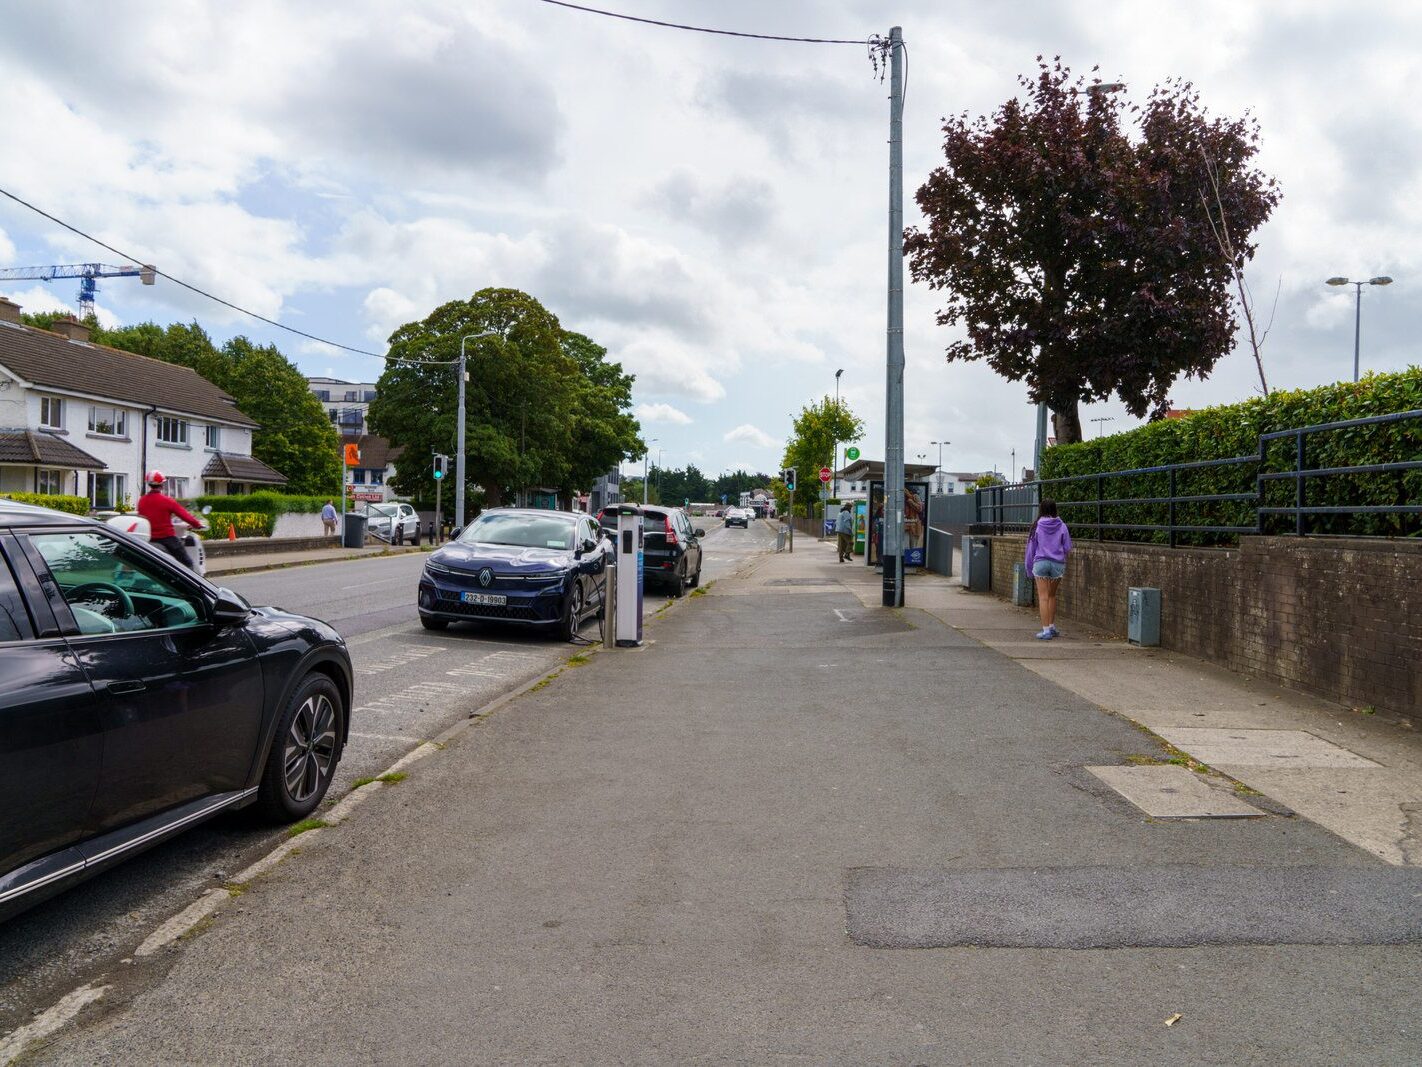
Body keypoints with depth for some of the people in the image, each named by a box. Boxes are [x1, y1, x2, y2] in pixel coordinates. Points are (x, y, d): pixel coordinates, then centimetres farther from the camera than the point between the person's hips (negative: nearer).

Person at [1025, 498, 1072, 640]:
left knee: (1043, 597, 0)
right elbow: (1068, 548, 2)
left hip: (1041, 563, -2)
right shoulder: (1061, 526, -1)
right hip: (1058, 563, 2)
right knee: (1052, 595, 18)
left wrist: (1029, 568, 12)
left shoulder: (1037, 525, -3)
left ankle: (1046, 630, -4)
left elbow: (1031, 547, 2)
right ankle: (1052, 626, 25)